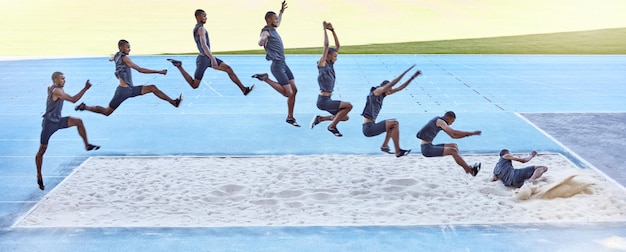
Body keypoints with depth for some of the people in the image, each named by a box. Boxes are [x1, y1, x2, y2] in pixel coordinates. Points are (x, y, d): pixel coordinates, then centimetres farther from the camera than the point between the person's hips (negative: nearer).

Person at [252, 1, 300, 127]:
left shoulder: (272, 29, 13)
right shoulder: (266, 31, -14)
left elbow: (278, 22, 41)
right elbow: (260, 43, -39)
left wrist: (281, 12, 38)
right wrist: (263, 38, -60)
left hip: (283, 64, 9)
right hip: (277, 66, -9)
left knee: (294, 90, 7)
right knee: (288, 93, -13)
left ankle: (290, 117, 14)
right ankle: (265, 79, 2)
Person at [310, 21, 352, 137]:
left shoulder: (330, 64, 9)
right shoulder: (322, 65, -11)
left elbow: (337, 46, 8)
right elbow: (326, 45, -20)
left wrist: (332, 30, 2)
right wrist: (325, 30, -16)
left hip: (327, 100, 9)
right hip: (323, 101, -9)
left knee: (344, 117, 12)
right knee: (349, 105, -12)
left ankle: (320, 119, 17)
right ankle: (332, 126, -2)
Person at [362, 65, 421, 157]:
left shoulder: (382, 95, 13)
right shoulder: (376, 92, -9)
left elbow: (400, 88, 15)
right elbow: (392, 83, -19)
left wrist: (413, 77, 11)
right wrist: (406, 71, -18)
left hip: (371, 126, 10)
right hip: (368, 128, -10)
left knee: (393, 122, 22)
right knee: (395, 123, -11)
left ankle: (384, 146, 15)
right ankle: (398, 152, -10)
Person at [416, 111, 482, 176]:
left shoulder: (440, 123, 17)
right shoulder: (439, 121, -13)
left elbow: (453, 136, 20)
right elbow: (454, 132, -23)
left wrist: (467, 134, 9)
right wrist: (471, 133, -20)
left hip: (429, 147, 10)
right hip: (427, 149, -10)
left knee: (454, 146, 12)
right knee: (453, 151, -16)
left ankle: (466, 167, 10)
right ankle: (471, 170, -10)